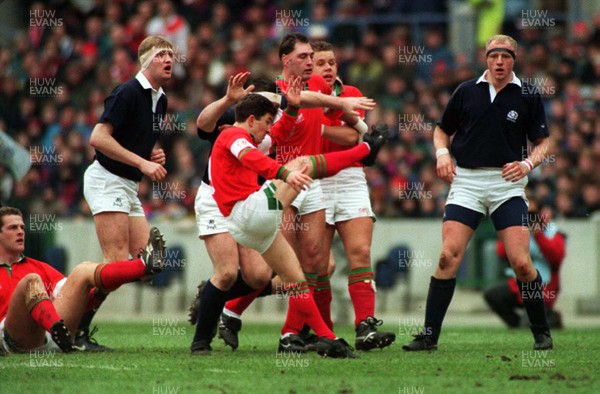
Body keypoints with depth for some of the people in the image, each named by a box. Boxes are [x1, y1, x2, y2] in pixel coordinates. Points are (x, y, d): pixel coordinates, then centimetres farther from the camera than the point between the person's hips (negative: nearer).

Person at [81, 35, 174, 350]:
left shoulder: (160, 99, 14)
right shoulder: (128, 93, -14)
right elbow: (98, 138, -21)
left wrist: (155, 155, 6)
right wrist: (142, 163, -22)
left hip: (128, 187, 9)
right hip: (107, 180, -9)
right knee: (118, 261, -17)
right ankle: (76, 332, -14)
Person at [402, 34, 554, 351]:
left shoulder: (528, 96, 4)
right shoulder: (466, 92, 7)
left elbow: (542, 141, 9)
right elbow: (442, 130, 19)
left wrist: (528, 164, -10)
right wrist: (442, 153, -1)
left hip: (507, 184, -1)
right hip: (466, 180, 1)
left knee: (520, 262, -9)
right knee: (448, 256, -11)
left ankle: (541, 332, 9)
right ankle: (429, 334, -6)